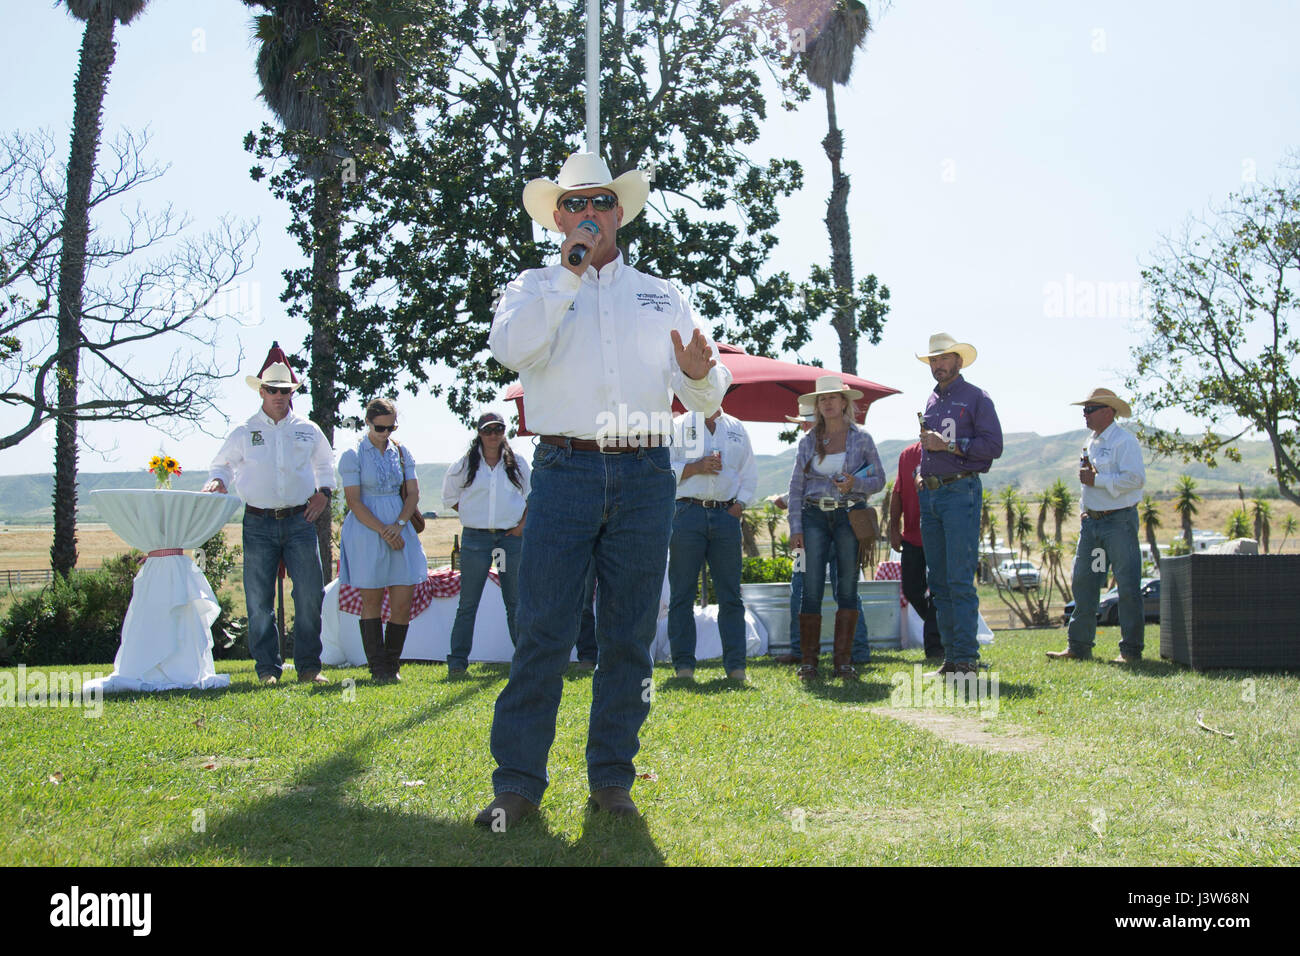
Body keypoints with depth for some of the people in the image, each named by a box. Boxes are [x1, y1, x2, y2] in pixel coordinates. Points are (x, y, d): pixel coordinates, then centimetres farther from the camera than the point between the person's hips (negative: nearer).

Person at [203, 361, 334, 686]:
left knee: (310, 596, -3)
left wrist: (324, 491, 10)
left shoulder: (308, 431, 11)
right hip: (259, 524, -1)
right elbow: (223, 465, 16)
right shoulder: (244, 433, 7)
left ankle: (308, 666, 6)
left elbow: (325, 464, 26)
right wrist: (216, 482, -6)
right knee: (260, 601, -1)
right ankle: (267, 668, 8)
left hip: (300, 521, 1)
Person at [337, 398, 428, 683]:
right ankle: (378, 667, 8)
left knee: (404, 598, -2)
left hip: (400, 530, 4)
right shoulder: (353, 455, -2)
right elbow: (354, 501, -7)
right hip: (367, 532, -4)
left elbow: (413, 493, 9)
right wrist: (383, 531, -13)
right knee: (371, 600, 1)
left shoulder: (402, 452, 11)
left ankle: (393, 664, 12)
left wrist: (398, 525, -7)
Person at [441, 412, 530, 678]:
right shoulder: (465, 465, 7)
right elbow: (449, 496, 16)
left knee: (516, 601, 4)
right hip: (476, 538, -1)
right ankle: (457, 662, 1)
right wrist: (473, 515, 6)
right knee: (468, 603, -2)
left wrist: (523, 524, 3)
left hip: (511, 537, 1)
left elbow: (532, 497, 17)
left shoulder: (517, 465, 9)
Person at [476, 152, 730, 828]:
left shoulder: (662, 296, 19)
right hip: (565, 471, -2)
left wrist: (698, 374, -13)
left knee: (629, 636, 4)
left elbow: (704, 398, 12)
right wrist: (570, 270, -10)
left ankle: (611, 778, 12)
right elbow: (510, 348, -11)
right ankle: (517, 782, -1)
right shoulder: (536, 288, 13)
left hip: (644, 475, 2)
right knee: (544, 632, -7)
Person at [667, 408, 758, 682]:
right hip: (688, 513, -2)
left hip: (726, 514, 2)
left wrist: (740, 505, 3)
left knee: (731, 594, 0)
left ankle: (735, 664, 3)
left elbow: (750, 472, 18)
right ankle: (684, 664, 2)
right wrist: (696, 467, -11)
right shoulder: (678, 426, 9)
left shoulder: (736, 428, 19)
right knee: (683, 594, -3)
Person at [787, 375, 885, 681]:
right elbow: (796, 487, 8)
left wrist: (855, 484, -12)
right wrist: (795, 528, -1)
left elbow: (879, 479, 8)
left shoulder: (861, 438, 8)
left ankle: (843, 660, 4)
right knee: (812, 589, -5)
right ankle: (809, 661, -1)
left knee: (848, 587, -2)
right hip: (814, 515, 1)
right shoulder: (808, 441, 11)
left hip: (850, 515, -1)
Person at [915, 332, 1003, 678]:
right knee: (938, 581, 6)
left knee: (960, 580, -11)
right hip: (929, 494, 7)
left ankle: (967, 659, -8)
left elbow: (993, 445, -8)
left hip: (961, 491, -7)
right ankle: (951, 659, 10)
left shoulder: (976, 398, 0)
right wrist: (923, 478, 12)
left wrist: (949, 445, -12)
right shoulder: (931, 401, 20)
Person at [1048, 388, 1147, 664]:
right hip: (1091, 521, 9)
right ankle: (1078, 646, 14)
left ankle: (1131, 650, 2)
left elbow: (1135, 478, -20)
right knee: (1083, 584, 8)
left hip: (1119, 521, -8)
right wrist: (1084, 511, 15)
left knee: (1128, 587, -4)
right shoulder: (1091, 442, 18)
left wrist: (1097, 480, -16)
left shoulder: (1125, 441, -9)